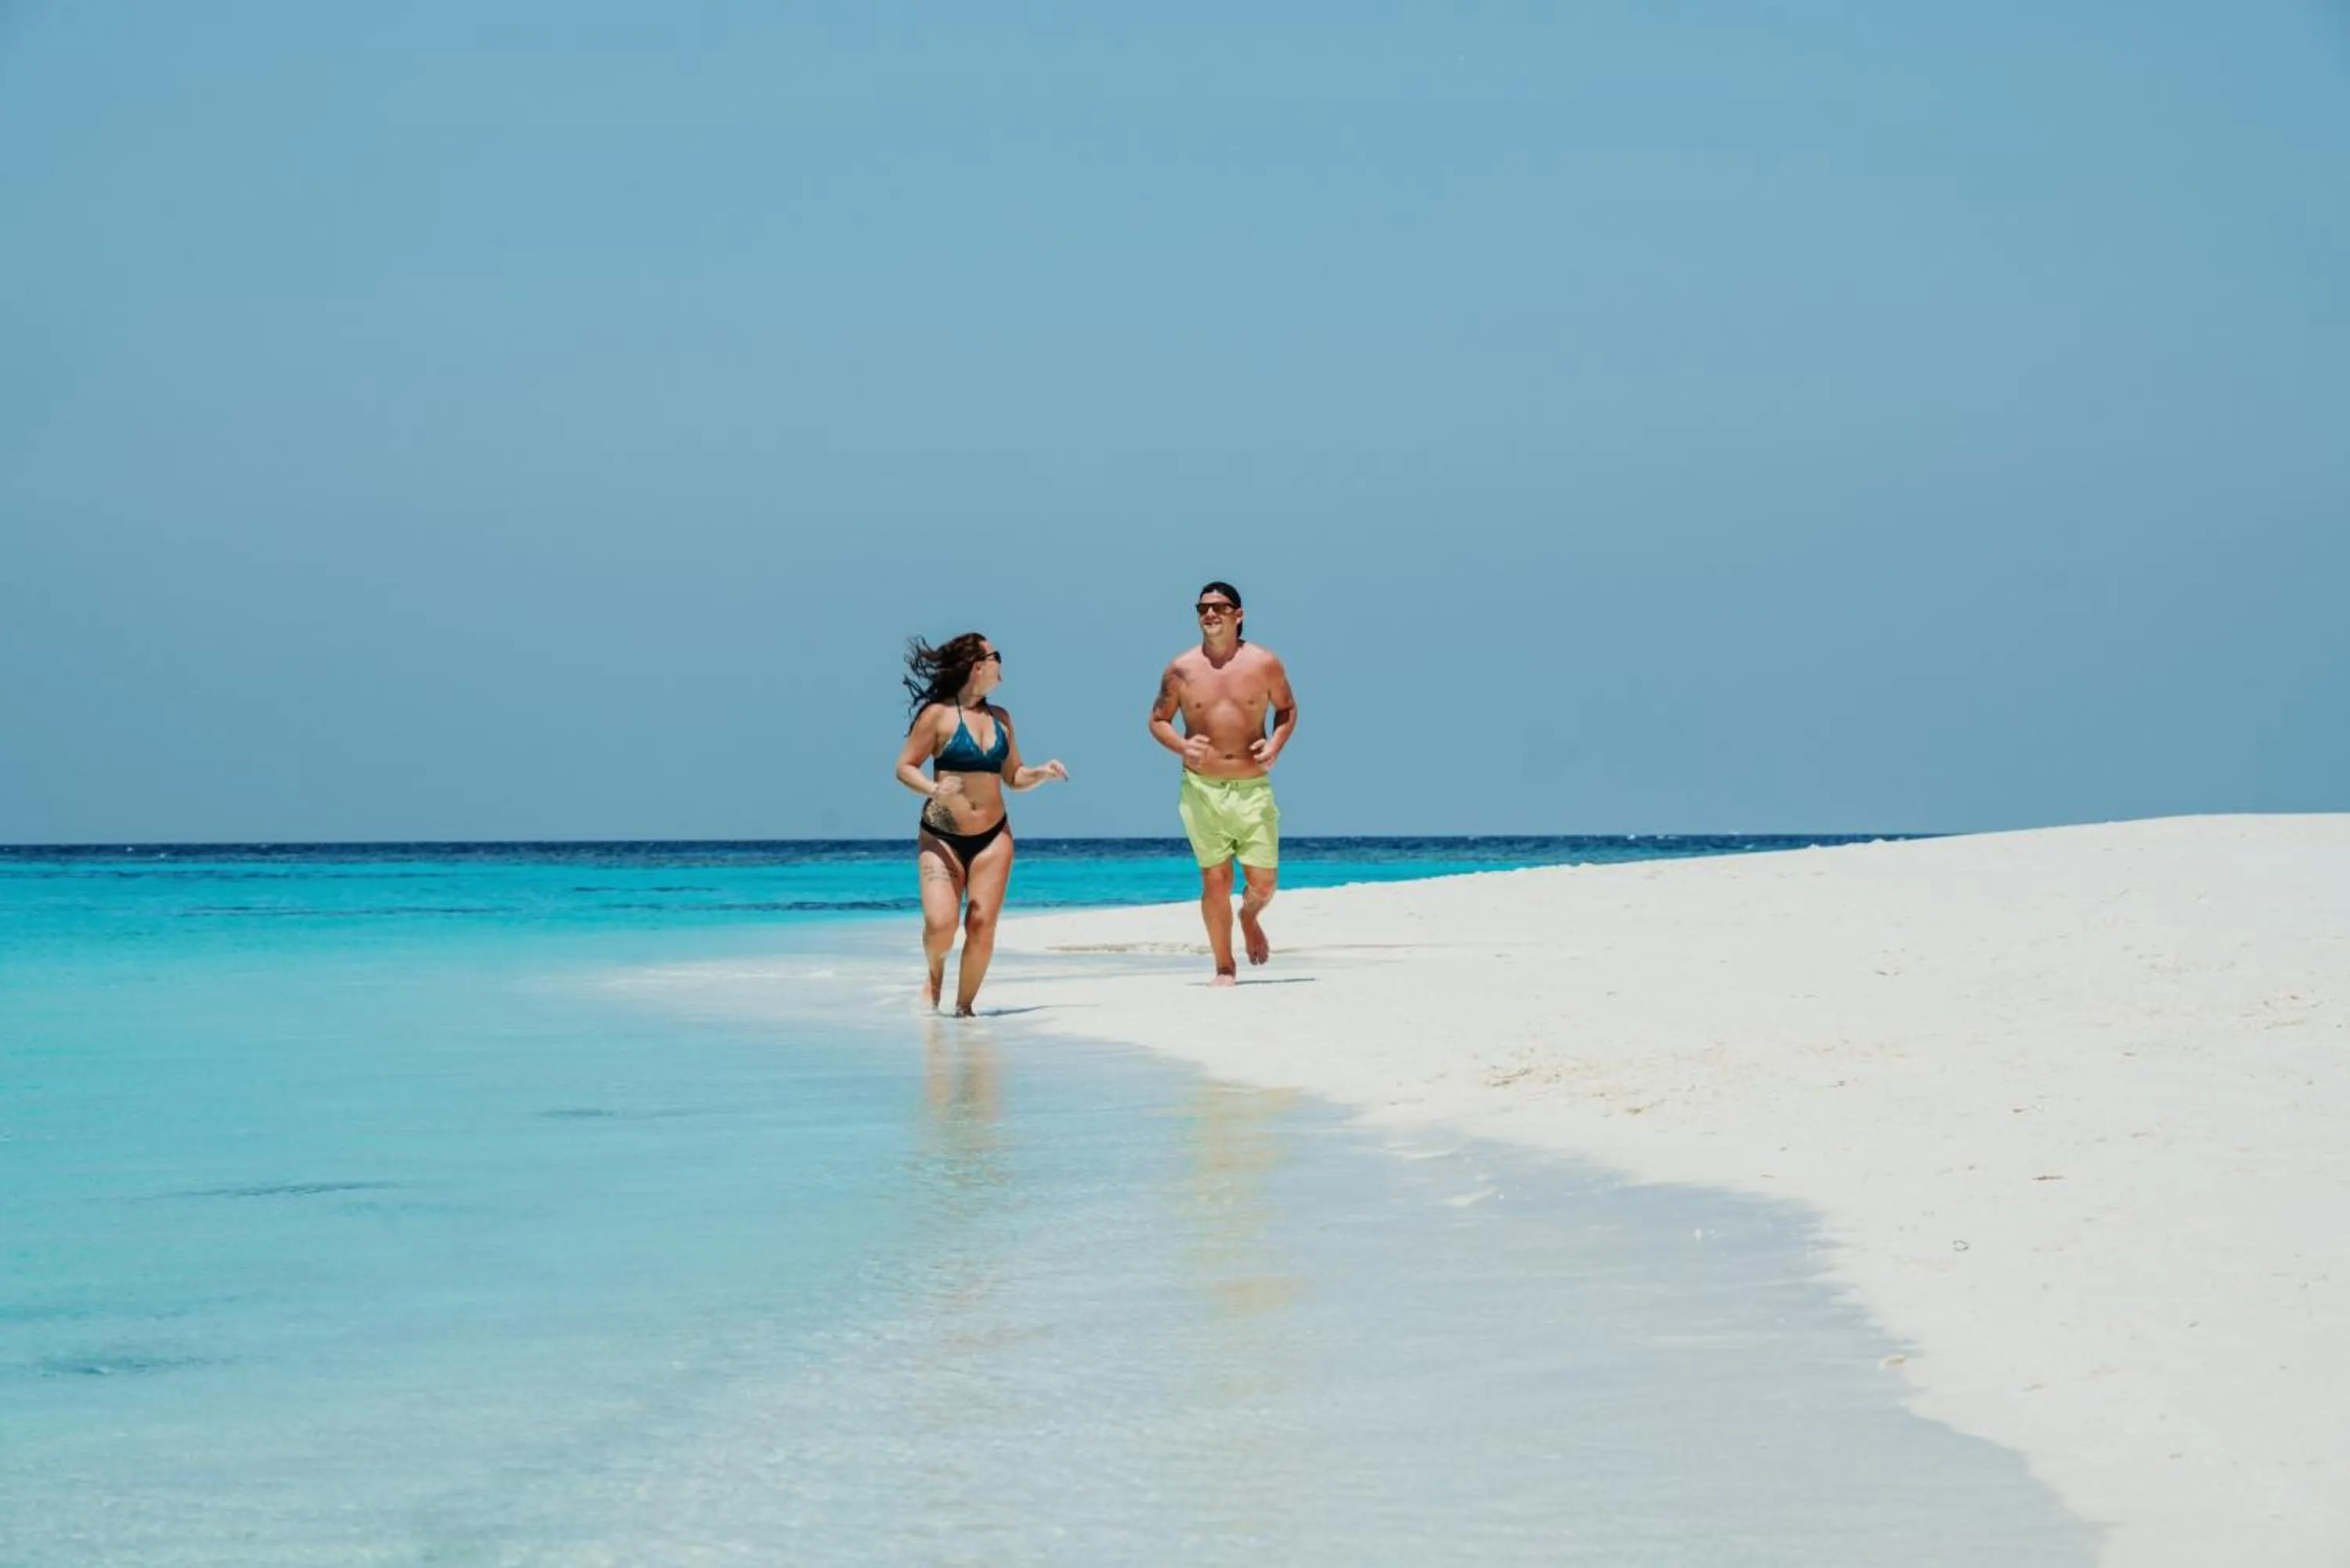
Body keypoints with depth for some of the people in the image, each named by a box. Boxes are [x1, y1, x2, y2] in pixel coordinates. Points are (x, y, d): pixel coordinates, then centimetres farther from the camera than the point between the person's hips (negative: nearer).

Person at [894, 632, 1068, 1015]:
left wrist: (1042, 773, 0)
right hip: (940, 836, -4)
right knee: (940, 924, -16)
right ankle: (935, 973, 16)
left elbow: (1013, 777, 19)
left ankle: (964, 1005, 9)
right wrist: (934, 790, -22)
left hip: (993, 837, 4)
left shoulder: (1000, 718, 11)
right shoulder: (938, 714, -4)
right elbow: (905, 767, -4)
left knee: (982, 927, -6)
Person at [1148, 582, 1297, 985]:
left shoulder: (1264, 663, 0)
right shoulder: (1182, 669, -1)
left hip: (1253, 787, 1)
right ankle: (1224, 968, 13)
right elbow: (1158, 720, 8)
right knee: (1215, 880, -1)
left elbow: (1287, 708, 13)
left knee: (1263, 880, 1)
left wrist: (1277, 743, -6)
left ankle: (1250, 918, 38)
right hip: (1201, 788, -1)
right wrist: (1182, 746, -12)